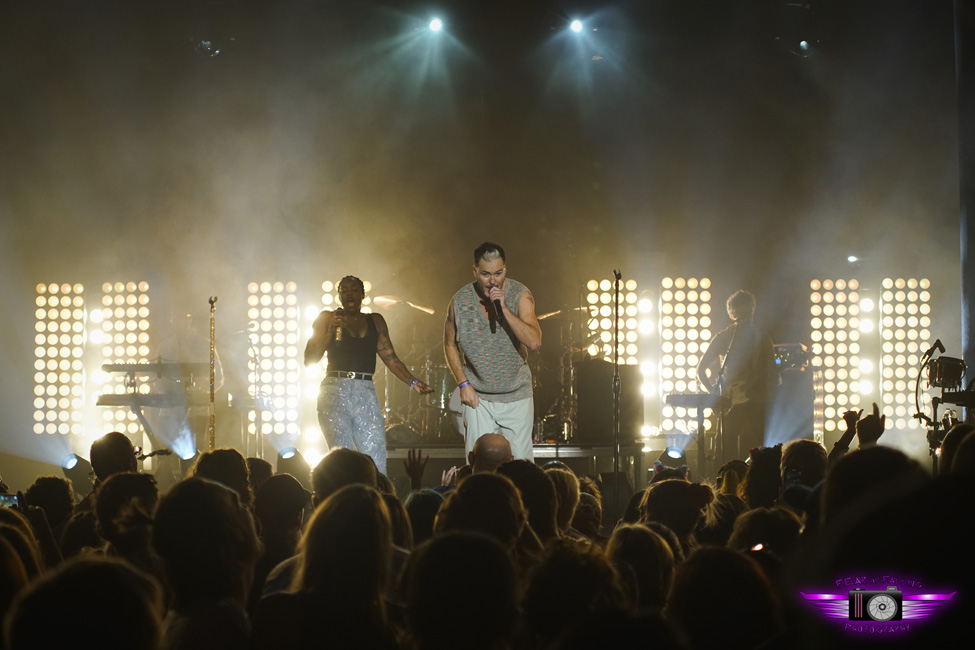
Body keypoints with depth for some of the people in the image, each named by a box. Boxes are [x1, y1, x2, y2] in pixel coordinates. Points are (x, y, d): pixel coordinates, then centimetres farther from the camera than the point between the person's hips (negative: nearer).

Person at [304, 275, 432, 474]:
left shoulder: (375, 321, 18)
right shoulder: (327, 319, 10)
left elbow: (391, 358, 16)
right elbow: (309, 359, 3)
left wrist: (412, 381, 4)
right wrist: (331, 330, -6)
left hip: (366, 393, 2)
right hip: (334, 393, -2)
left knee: (376, 459, -9)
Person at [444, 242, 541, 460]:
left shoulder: (520, 295, -10)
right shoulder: (460, 301, -7)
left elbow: (534, 342, -22)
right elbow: (450, 344, 8)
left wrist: (503, 308, -28)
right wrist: (463, 383, -1)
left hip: (516, 395, 0)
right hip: (477, 396, 0)